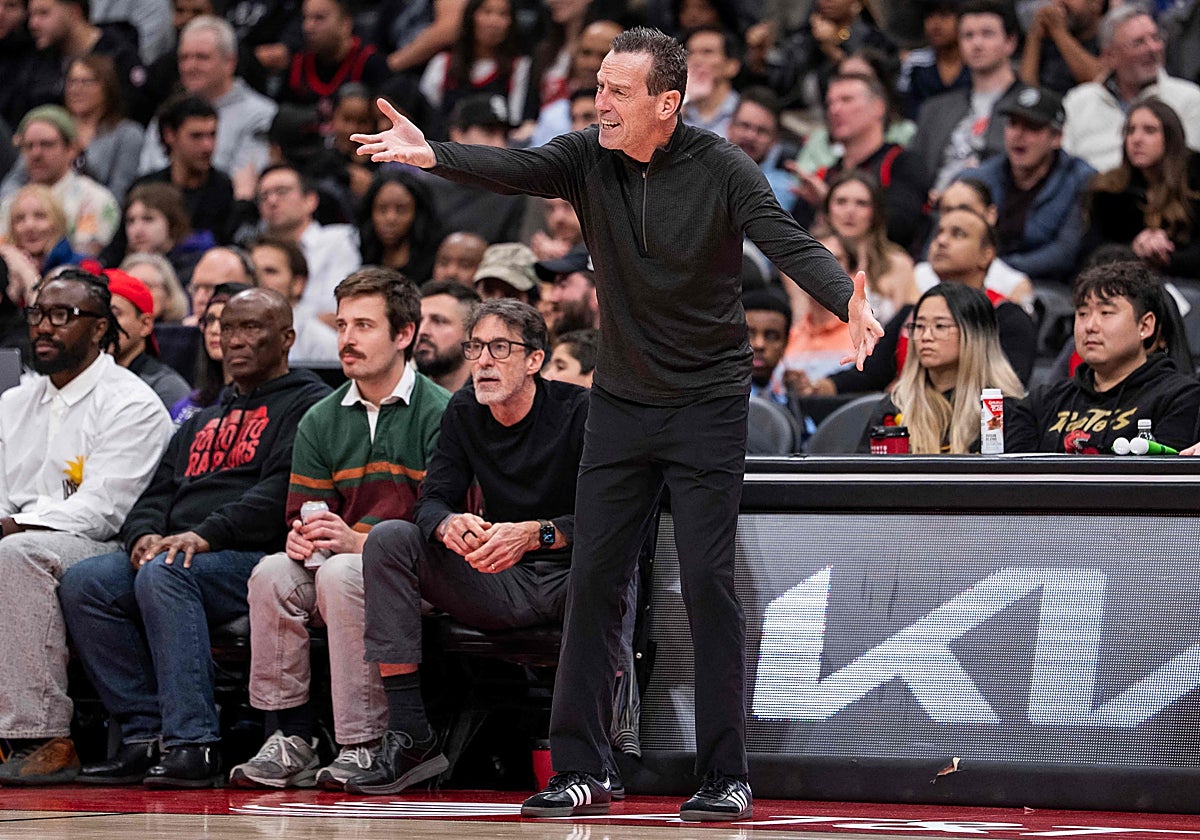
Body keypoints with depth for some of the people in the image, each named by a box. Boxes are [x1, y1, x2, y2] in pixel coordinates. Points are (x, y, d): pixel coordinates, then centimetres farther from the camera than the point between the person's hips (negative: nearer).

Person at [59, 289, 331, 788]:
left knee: (163, 576, -36)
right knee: (82, 583, -17)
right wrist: (144, 535, -1)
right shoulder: (202, 423, 31)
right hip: (173, 553, 8)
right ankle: (145, 736, -19)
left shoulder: (306, 404, 5)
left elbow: (281, 490, -11)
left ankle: (193, 744, -39)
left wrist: (206, 535, -22)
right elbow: (157, 495, 24)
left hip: (258, 557, -8)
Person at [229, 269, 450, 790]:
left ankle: (364, 748, -29)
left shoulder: (438, 414, -7)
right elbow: (303, 515, 12)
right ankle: (289, 742, -21)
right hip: (333, 561, 5)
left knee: (341, 573, -35)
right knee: (273, 573, -24)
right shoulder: (320, 422, 13)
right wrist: (301, 539, -14)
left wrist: (358, 542, -26)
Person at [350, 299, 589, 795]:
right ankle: (409, 736, -20)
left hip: (568, 581, -5)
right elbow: (431, 502, -1)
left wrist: (534, 534, -37)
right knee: (388, 539, -15)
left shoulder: (578, 412, -10)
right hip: (499, 589, 5)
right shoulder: (464, 413, 6)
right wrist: (451, 525, -27)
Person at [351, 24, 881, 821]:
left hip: (708, 403, -4)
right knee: (593, 580, 2)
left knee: (709, 582, -5)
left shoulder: (721, 168, -13)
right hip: (621, 400, 4)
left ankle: (727, 777, 2)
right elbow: (514, 167, -21)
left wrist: (849, 300, -43)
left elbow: (790, 243, -23)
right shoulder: (588, 157, -5)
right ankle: (583, 770, 8)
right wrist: (433, 155, -42)